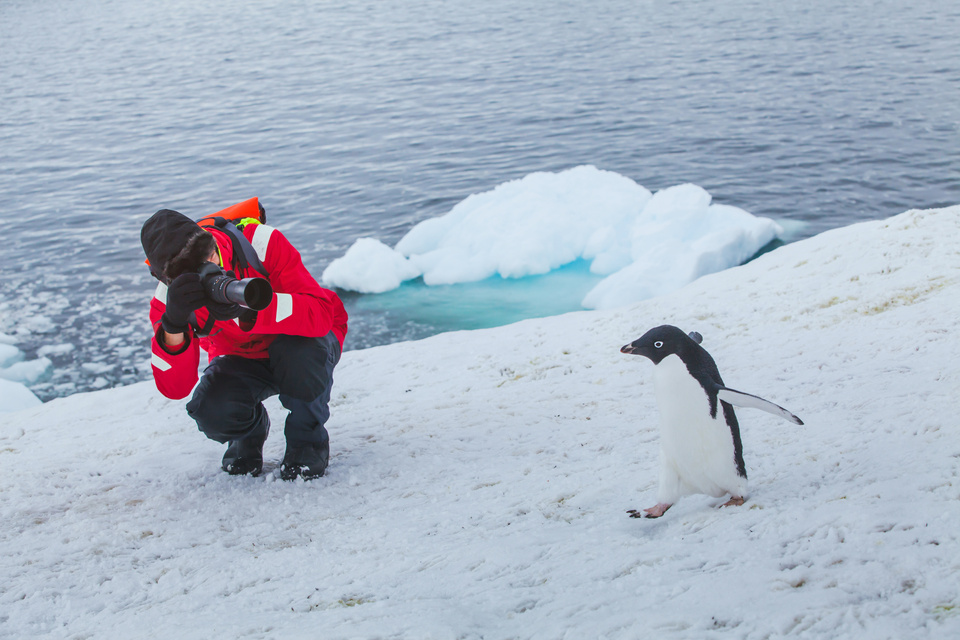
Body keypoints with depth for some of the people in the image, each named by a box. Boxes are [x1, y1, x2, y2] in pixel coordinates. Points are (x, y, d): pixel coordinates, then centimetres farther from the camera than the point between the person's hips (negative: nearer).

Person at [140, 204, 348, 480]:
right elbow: (174, 388, -27)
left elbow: (322, 313, -40)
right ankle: (250, 430, 11)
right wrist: (174, 324, -45)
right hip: (241, 361, 2)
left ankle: (308, 440, -7)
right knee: (211, 411, -29)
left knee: (299, 353, -38)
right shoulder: (168, 298, -21)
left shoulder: (264, 244, -30)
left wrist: (248, 307, -53)